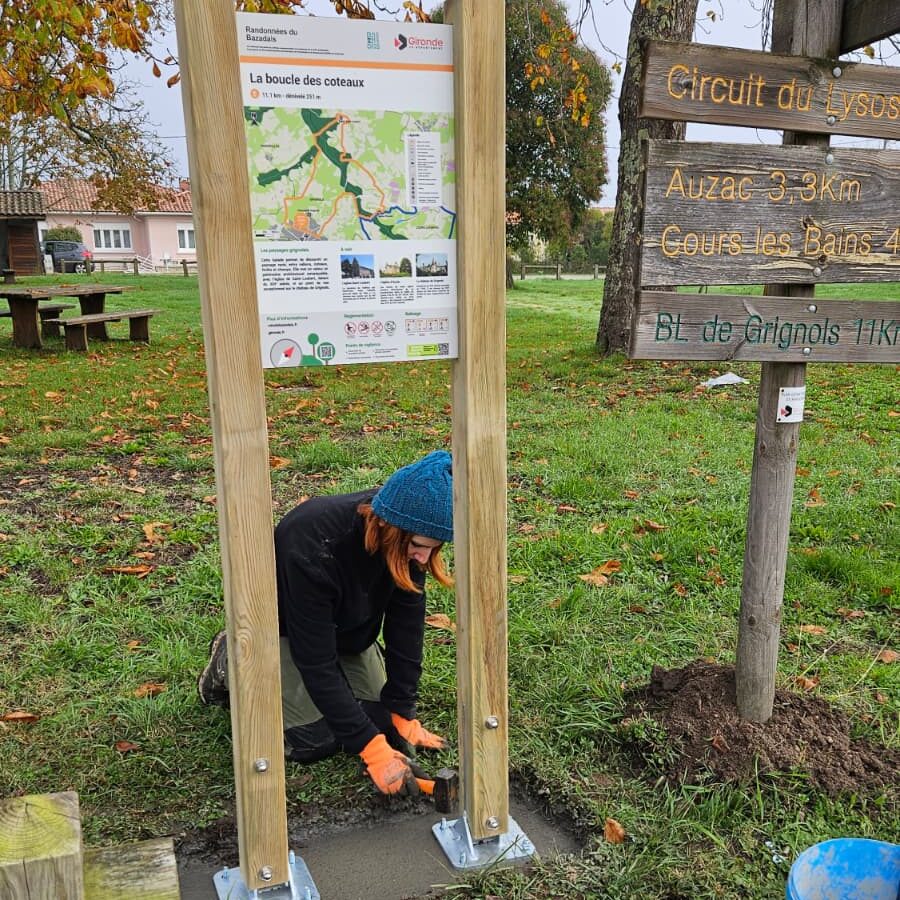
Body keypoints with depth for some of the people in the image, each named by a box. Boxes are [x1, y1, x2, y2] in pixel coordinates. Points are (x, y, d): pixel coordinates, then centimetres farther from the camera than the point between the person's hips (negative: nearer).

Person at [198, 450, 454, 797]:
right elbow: (316, 661, -36)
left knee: (381, 719, 0)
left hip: (345, 624, 5)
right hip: (282, 624, -5)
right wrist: (373, 749, -35)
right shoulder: (313, 546, -42)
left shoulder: (409, 541, -25)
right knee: (314, 741, -8)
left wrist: (403, 715, -17)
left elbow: (406, 626, -16)